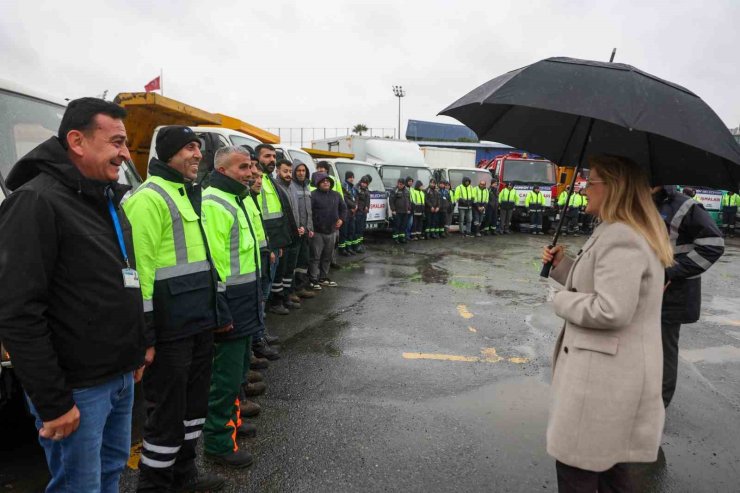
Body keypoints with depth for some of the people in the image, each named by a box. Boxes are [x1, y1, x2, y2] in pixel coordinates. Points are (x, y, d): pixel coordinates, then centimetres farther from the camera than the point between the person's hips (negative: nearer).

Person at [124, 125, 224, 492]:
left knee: (194, 402, 20)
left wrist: (215, 311, 22)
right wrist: (144, 332, -20)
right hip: (171, 330, -9)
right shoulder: (150, 198, -14)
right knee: (167, 409, 4)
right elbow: (141, 268, -20)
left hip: (200, 323, 9)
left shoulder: (193, 194, 16)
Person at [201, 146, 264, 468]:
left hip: (245, 301, 10)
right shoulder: (214, 205, -18)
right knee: (227, 373, 1)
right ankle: (218, 443, 15)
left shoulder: (235, 200, 16)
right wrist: (220, 310, -23)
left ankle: (230, 420, 40)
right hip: (230, 304, -10)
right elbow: (212, 262, -23)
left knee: (238, 367, 22)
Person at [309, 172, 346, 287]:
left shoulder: (336, 195, 10)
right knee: (315, 257, -1)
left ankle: (323, 278, 27)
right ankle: (314, 279, 7)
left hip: (332, 231, 7)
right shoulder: (313, 195, -11)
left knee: (327, 257, 15)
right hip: (317, 232, -6)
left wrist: (341, 219, 7)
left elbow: (343, 208, 23)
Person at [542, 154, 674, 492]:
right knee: (607, 463, 24)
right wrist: (561, 265, 7)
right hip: (616, 372, 11)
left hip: (603, 374, -11)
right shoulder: (627, 233, 13)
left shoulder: (620, 238, -22)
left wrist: (562, 299, -14)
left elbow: (611, 310, -29)